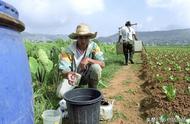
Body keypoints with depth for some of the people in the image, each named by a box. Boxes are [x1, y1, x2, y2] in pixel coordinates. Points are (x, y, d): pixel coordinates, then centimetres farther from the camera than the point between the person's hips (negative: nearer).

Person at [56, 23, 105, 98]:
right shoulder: (69, 51, -21)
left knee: (96, 67, -31)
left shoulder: (94, 46, -17)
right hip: (74, 76, 0)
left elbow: (102, 64, -23)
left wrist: (88, 60, -39)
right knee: (61, 93, -24)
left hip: (88, 75, 1)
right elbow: (64, 70, -25)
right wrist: (68, 74, -49)